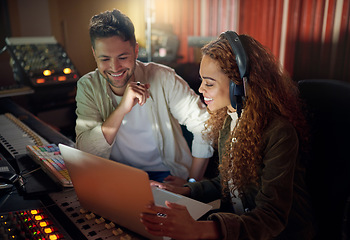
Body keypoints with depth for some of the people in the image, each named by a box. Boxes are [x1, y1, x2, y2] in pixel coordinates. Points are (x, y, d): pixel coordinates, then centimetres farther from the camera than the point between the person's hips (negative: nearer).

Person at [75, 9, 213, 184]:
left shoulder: (162, 78, -13)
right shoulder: (87, 87, -7)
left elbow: (205, 127, -10)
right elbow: (85, 153, -17)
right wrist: (122, 109, -29)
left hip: (166, 175, -2)